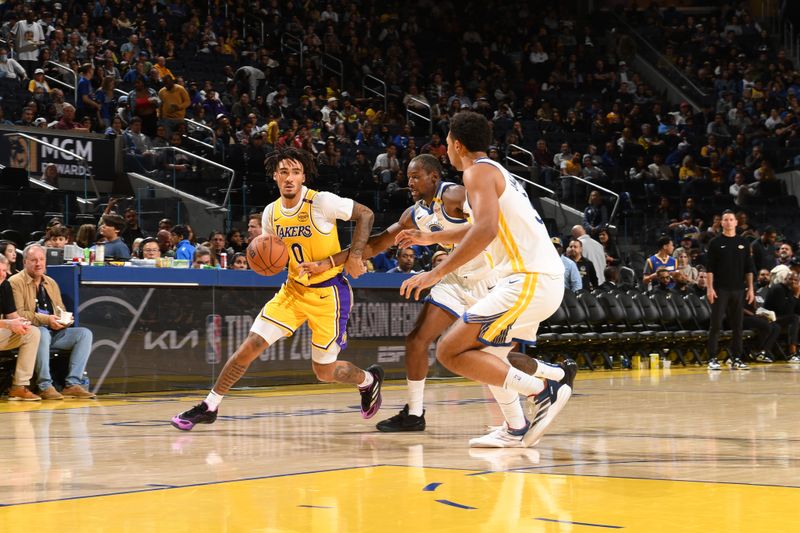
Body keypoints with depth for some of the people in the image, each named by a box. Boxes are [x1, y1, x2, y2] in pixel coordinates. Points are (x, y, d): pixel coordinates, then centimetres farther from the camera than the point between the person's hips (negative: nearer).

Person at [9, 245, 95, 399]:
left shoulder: (51, 283, 20)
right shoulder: (16, 282, -2)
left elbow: (61, 309, 22)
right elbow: (18, 314, -12)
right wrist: (46, 320, -21)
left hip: (55, 332, 7)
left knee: (85, 333, -15)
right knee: (42, 332, -40)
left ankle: (72, 384, -22)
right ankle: (45, 386, -32)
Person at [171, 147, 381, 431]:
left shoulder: (321, 202, -18)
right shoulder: (271, 213, 0)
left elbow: (365, 215, -9)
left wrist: (355, 255, -16)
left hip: (328, 293, -5)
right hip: (294, 289, 5)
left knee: (324, 371, 3)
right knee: (250, 346, -5)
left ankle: (369, 379, 34)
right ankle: (209, 407, 7)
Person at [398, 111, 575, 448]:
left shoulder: (479, 171, -6)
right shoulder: (498, 173, 25)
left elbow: (486, 230, -23)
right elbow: (478, 229, 42)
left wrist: (437, 273, -23)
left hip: (529, 281, -10)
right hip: (546, 279, 10)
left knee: (449, 352, -9)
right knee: (484, 353, 23)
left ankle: (544, 391, -14)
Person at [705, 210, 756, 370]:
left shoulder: (743, 243, 10)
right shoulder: (715, 243, 1)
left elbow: (749, 268, 12)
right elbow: (709, 268, -2)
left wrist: (750, 288, 5)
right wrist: (710, 288, -10)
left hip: (738, 290, 3)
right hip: (720, 289, -3)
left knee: (737, 325, 5)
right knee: (716, 325, -4)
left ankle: (736, 359, 11)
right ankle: (712, 359, -1)